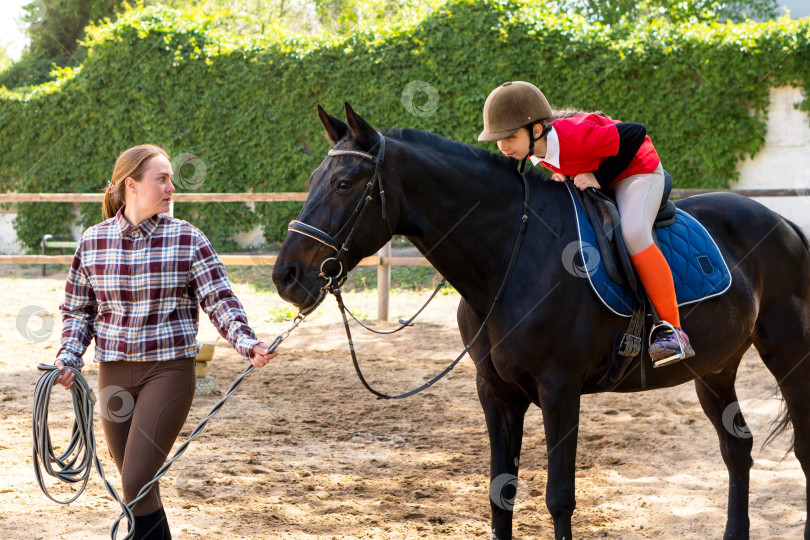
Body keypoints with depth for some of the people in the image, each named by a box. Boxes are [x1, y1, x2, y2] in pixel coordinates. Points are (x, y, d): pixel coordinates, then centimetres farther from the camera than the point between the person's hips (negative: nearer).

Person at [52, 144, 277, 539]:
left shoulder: (188, 240, -4)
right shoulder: (92, 242, 2)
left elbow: (220, 302, -7)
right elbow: (78, 311, 11)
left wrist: (247, 344, -23)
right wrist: (68, 358, -4)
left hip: (169, 371, -3)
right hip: (114, 373, 3)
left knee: (136, 483, -12)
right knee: (136, 484, 13)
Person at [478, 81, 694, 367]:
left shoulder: (575, 137, -40)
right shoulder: (530, 144, -15)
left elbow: (636, 133, -32)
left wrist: (600, 177, -31)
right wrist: (560, 175, -15)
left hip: (637, 171, -9)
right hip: (588, 176, 9)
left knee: (634, 233, -33)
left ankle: (672, 329, -28)